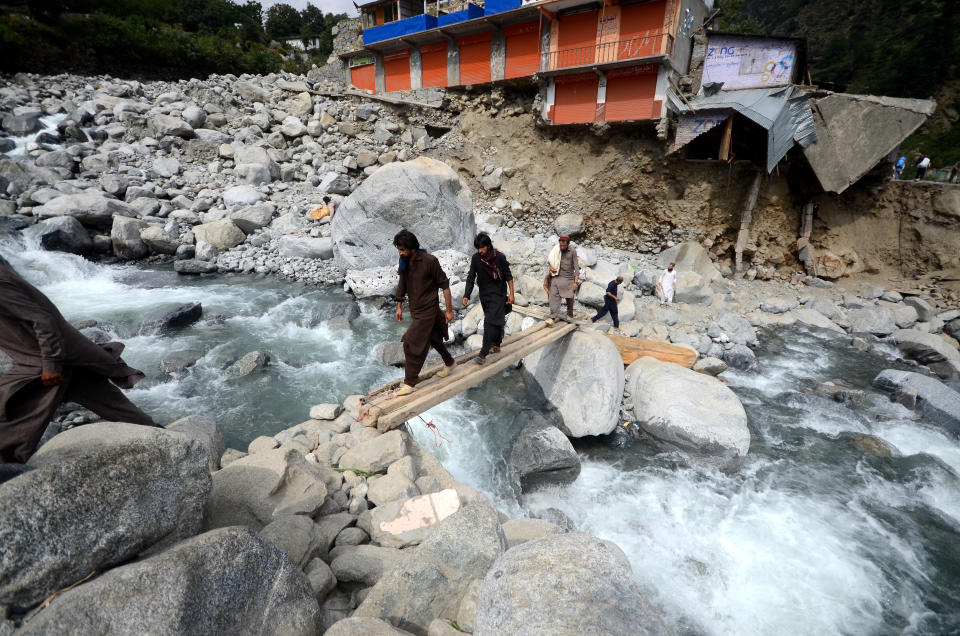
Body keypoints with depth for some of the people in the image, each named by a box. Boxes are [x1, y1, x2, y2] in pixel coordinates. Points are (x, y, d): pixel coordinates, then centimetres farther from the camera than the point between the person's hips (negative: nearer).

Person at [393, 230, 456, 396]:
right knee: (433, 338, 21)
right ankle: (450, 363, 44)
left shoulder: (429, 261, -19)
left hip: (428, 310, -7)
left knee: (411, 343, -9)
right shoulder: (404, 262, 0)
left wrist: (449, 310, -12)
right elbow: (402, 285, 14)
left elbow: (444, 284, -13)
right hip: (415, 310, 7)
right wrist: (399, 306, 14)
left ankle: (410, 383, 3)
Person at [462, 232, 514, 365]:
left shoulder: (499, 257, -13)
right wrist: (466, 296, -11)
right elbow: (471, 278, -3)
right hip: (484, 294, 4)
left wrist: (511, 293, -7)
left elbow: (508, 276, -5)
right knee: (496, 321, 16)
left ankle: (483, 353, -12)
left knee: (490, 322, -12)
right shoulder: (476, 258, -6)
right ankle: (496, 345, 32)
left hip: (498, 294, -4)